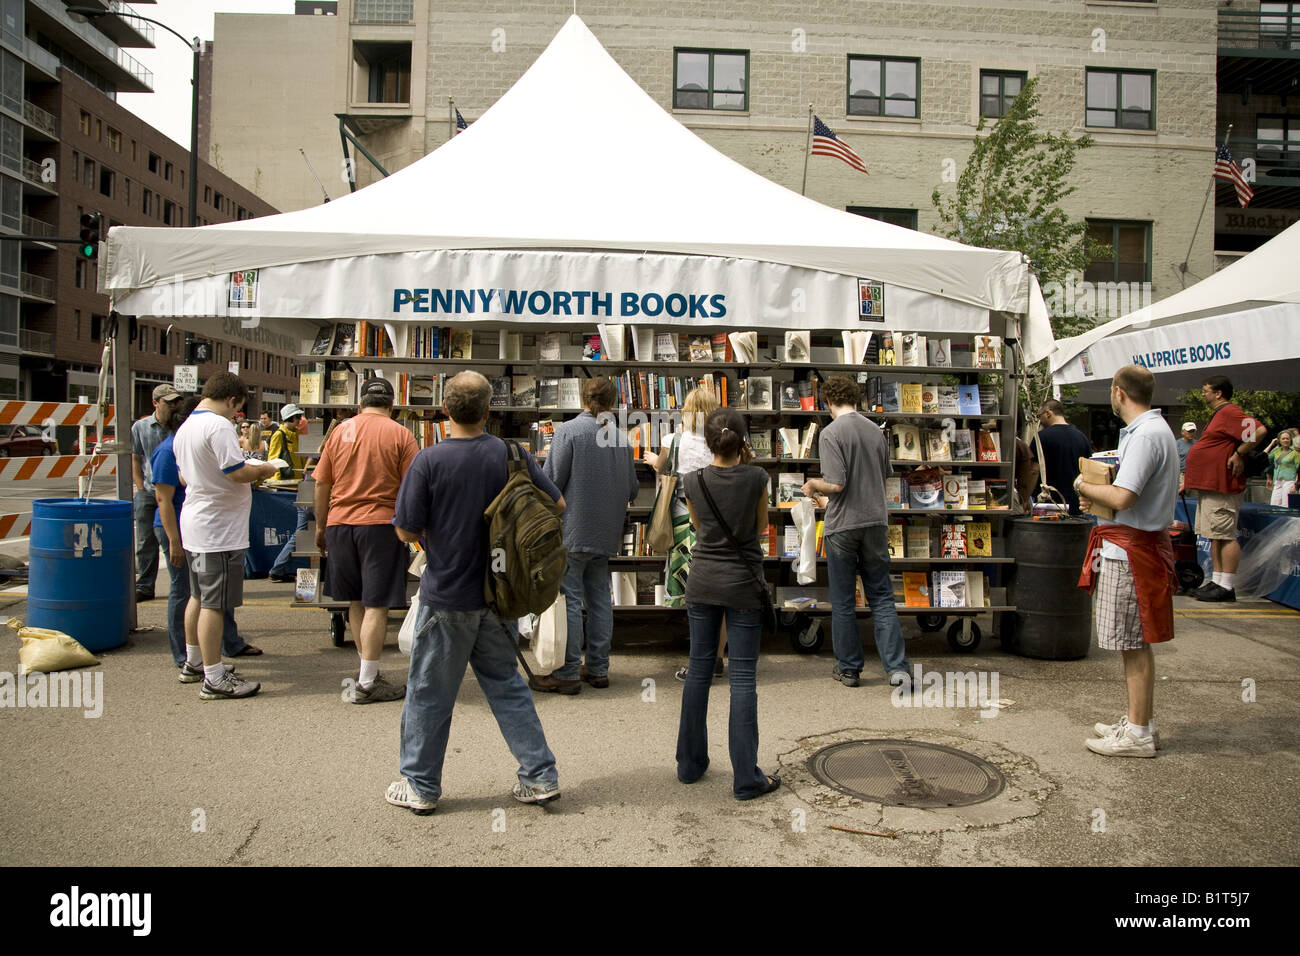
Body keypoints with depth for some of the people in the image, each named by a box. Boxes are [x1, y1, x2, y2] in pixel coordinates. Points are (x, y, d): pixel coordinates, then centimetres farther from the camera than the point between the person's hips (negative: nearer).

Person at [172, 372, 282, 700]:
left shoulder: (185, 427, 12)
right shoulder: (218, 425, -18)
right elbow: (238, 472, -25)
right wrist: (264, 470, -6)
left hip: (194, 525, 10)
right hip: (218, 531, -10)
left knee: (199, 596, 21)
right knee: (214, 603, -5)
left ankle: (194, 661, 34)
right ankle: (214, 680, 1)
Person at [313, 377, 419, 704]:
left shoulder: (341, 431, 8)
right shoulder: (400, 435, -3)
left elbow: (322, 484, 9)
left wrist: (320, 527, 18)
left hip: (339, 522, 5)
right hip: (381, 524, -4)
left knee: (356, 602, 15)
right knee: (376, 605, 0)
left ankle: (369, 673, 24)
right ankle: (367, 684, 2)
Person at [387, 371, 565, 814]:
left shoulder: (429, 461, -15)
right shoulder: (510, 454, -6)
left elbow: (407, 531, -11)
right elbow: (558, 504, 2)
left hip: (446, 594, -3)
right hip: (497, 594, 4)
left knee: (429, 693, 12)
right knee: (506, 684, 16)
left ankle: (421, 785, 24)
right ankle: (540, 776, 18)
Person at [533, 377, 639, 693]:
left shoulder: (568, 430, -10)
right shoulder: (621, 437, 3)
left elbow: (551, 482, -13)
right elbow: (632, 489, 7)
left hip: (572, 531, -5)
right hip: (606, 534, 5)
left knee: (569, 599, 0)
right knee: (599, 598, 13)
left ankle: (568, 673, 6)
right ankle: (598, 668, 21)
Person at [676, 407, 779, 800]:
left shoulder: (693, 482, -5)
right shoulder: (756, 478, -10)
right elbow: (761, 524, 5)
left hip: (703, 583, 2)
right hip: (743, 584, -2)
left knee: (698, 670, 13)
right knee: (743, 678, 1)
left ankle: (690, 764, 23)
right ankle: (746, 778, 5)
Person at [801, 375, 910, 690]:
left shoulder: (831, 433, -13)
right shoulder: (876, 431, 6)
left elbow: (836, 484, -19)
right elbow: (885, 478, 15)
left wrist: (813, 484, 0)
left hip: (842, 526, -5)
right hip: (876, 522, 5)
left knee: (843, 602, 8)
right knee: (882, 598, 10)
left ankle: (849, 668, 17)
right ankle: (897, 667, 4)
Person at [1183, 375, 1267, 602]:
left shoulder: (1230, 412, -12)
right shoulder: (1218, 414, 20)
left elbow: (1260, 430, -26)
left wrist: (1239, 454, -19)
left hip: (1221, 488, -11)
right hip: (1210, 486, 11)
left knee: (1226, 536, -8)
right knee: (1216, 536, 12)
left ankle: (1227, 587, -6)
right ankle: (1217, 581, 18)